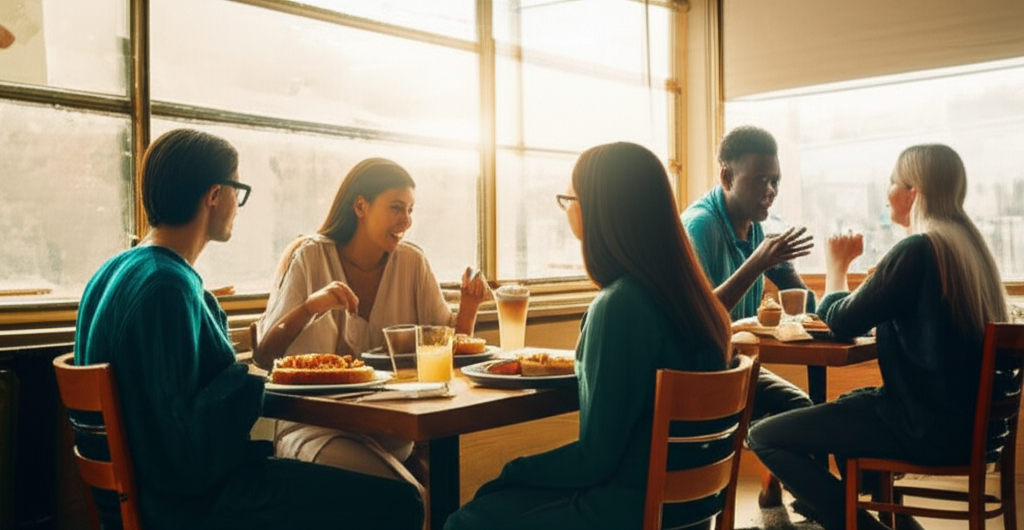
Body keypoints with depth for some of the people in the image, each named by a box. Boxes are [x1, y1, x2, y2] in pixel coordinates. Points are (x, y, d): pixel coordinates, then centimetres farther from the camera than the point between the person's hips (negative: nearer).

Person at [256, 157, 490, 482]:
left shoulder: (411, 261, 6)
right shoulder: (310, 257, -4)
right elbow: (263, 356, -9)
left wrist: (468, 306, -10)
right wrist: (310, 307, -25)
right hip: (318, 427, -4)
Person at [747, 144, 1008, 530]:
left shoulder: (915, 251, -18)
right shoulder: (968, 245, 10)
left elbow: (841, 323, -9)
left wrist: (837, 266, 7)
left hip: (927, 426, -10)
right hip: (968, 417, 10)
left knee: (764, 437, -10)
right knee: (847, 402, 35)